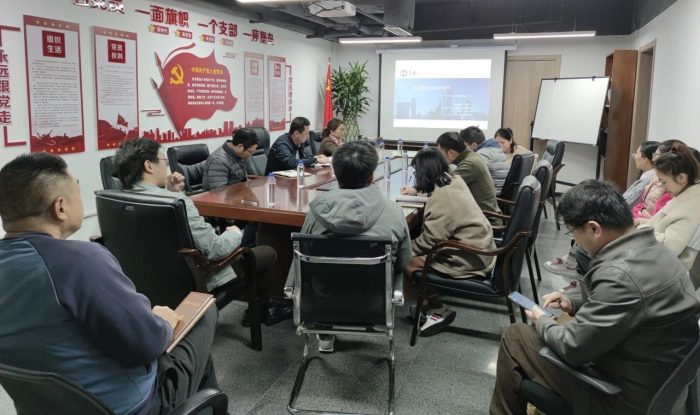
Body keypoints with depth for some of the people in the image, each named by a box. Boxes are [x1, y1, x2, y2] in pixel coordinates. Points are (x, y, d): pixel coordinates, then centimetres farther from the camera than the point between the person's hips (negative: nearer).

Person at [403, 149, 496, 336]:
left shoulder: (441, 196, -22)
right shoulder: (454, 181, 5)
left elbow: (431, 239, -22)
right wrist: (417, 190, 38)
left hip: (469, 259, -10)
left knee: (409, 261, -10)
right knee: (416, 253, 12)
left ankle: (439, 311, 4)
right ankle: (428, 304, 16)